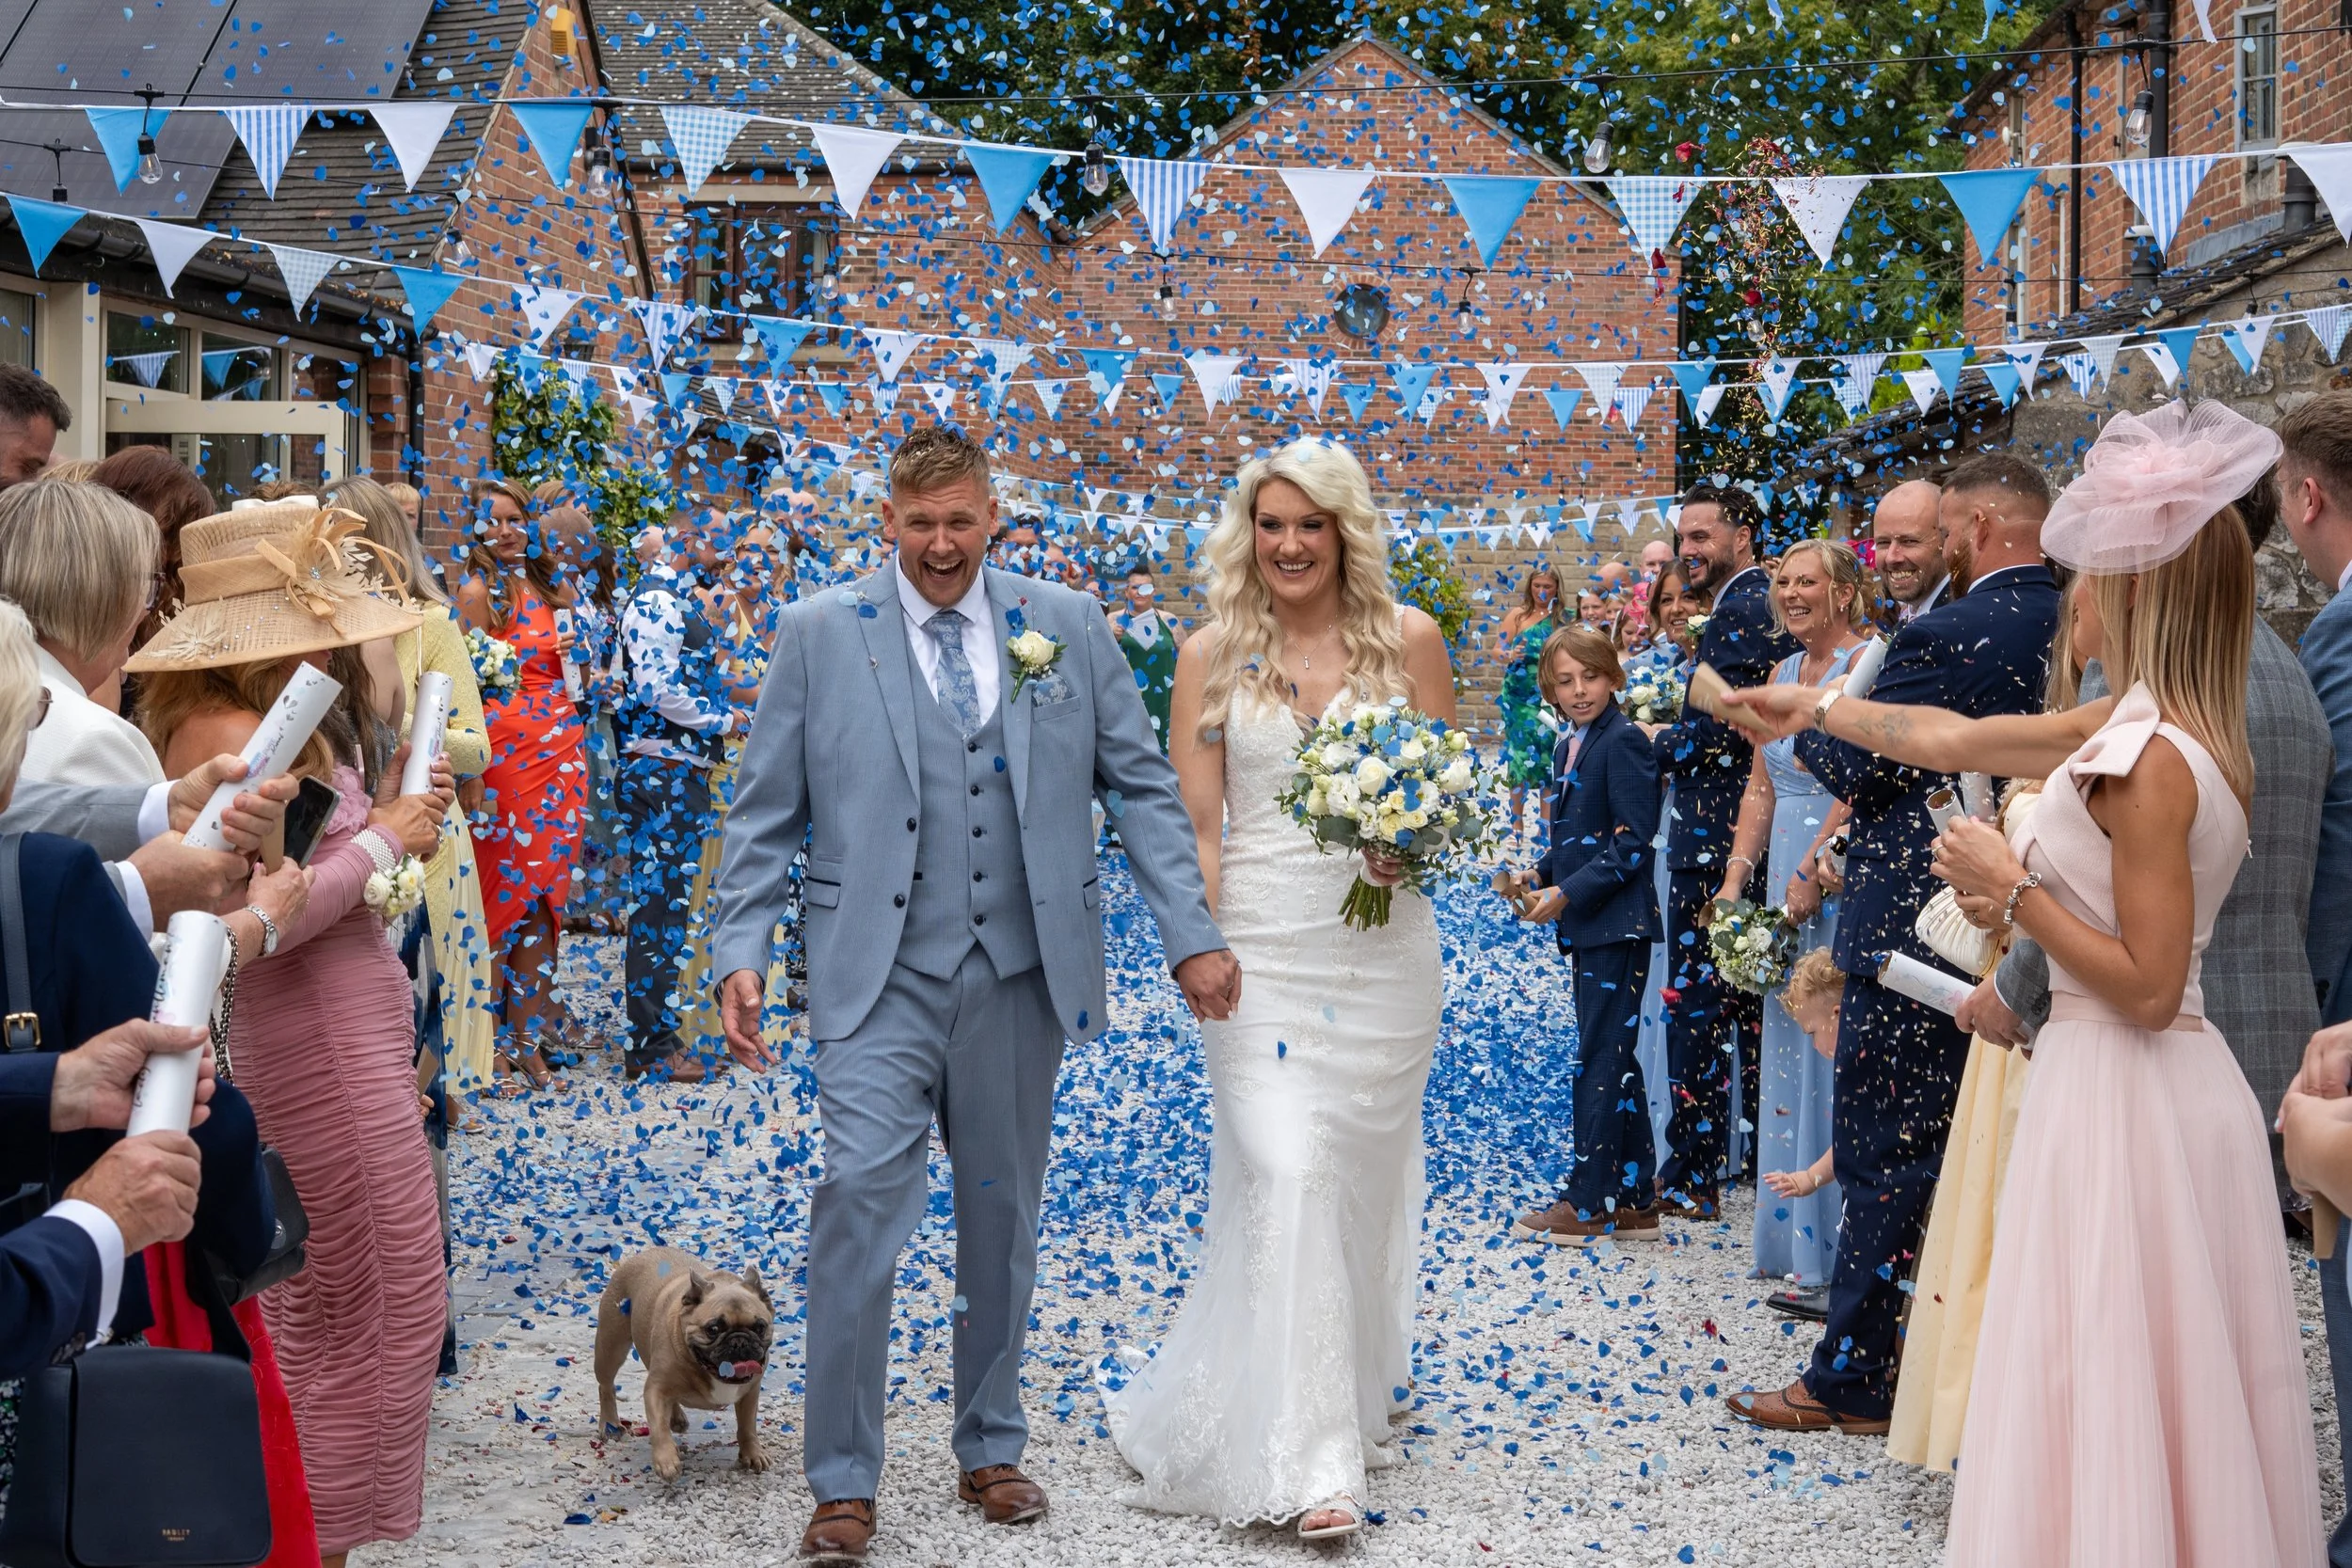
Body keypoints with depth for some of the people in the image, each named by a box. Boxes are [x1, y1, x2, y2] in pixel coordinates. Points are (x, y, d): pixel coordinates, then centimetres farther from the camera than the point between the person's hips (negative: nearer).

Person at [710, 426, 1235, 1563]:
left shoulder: (1067, 627, 5)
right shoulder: (818, 634, 1)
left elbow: (1141, 786, 7)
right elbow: (765, 814, 2)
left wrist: (1191, 934, 1)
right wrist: (741, 953, -8)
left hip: (1022, 976, 2)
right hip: (883, 978, -2)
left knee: (1002, 1217, 12)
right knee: (859, 1201, -12)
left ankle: (990, 1449, 28)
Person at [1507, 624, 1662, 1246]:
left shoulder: (1623, 742, -13)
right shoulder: (1570, 746, 14)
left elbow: (1633, 844, -18)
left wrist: (1567, 895, -18)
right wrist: (1540, 878, 4)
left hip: (1617, 925, -9)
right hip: (1588, 927, 9)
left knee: (1599, 1060, -5)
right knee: (1613, 1060, 13)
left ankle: (1588, 1204, 2)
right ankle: (1633, 1201, 20)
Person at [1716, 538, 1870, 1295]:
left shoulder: (1863, 665, -11)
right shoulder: (1783, 672, 15)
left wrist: (1811, 878, -19)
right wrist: (1736, 878, 7)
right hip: (1787, 882, 8)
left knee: (1831, 1049, -5)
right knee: (1786, 1053, 12)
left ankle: (1833, 1246, 2)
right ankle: (1790, 1237, 22)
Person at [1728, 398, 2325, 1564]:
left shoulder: (2147, 758, -20)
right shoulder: (2144, 725, 7)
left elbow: (2148, 985, -21)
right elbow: (1951, 739, 19)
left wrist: (2012, 888, -13)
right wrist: (1817, 709, 29)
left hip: (2125, 1099, -9)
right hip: (2181, 1088, 9)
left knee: (2107, 1403, -1)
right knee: (2177, 1400, 15)